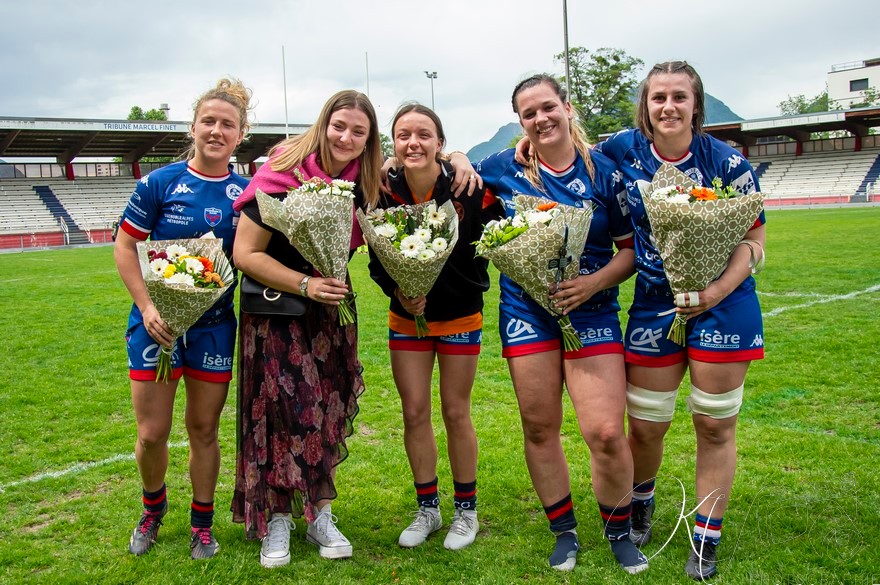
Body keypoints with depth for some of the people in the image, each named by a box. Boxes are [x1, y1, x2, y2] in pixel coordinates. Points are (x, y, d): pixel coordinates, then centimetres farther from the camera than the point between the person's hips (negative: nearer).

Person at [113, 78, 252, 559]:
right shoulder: (159, 183, -6)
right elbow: (124, 246, -3)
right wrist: (146, 307, -12)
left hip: (215, 326, 1)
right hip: (157, 321, -1)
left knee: (204, 429, 10)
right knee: (152, 433, 4)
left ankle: (202, 523, 29)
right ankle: (153, 507, 34)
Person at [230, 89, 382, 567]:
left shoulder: (364, 182, -3)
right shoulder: (283, 176, -18)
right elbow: (245, 254, -16)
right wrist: (305, 285, -23)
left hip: (331, 312, 5)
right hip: (274, 312, -5)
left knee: (328, 410, 7)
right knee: (282, 411, -3)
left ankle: (318, 512, 22)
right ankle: (275, 518, 14)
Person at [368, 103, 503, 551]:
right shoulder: (384, 194, -11)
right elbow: (377, 263, -6)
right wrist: (398, 291, -23)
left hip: (460, 317, -2)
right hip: (406, 318, 3)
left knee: (455, 412, 6)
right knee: (414, 413, 7)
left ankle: (466, 510, 25)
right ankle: (427, 509, 25)